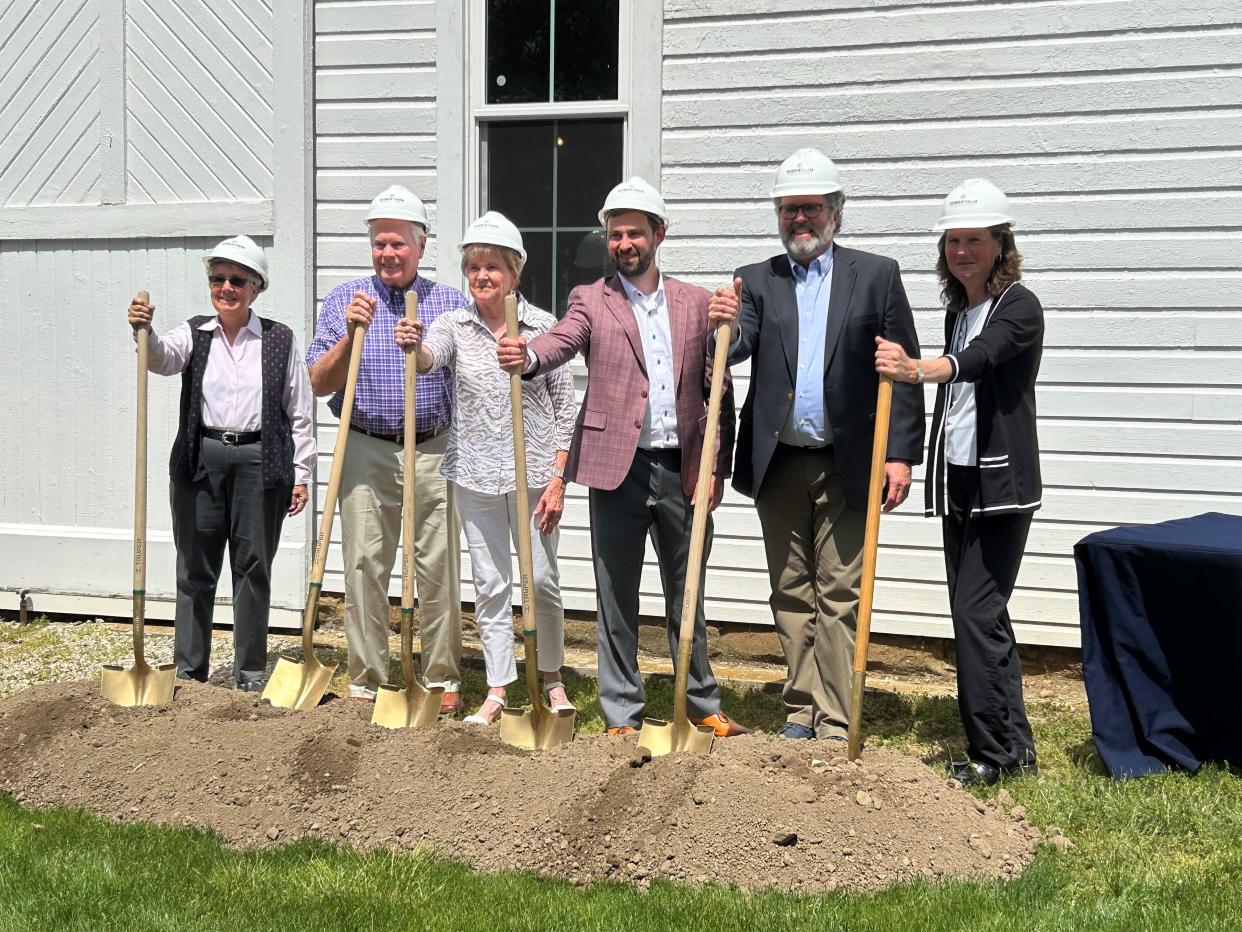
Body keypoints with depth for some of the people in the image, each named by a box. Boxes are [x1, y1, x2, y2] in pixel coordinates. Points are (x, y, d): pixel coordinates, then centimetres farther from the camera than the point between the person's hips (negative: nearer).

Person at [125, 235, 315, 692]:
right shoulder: (194, 333, 8)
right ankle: (188, 670, 15)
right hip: (201, 461, 2)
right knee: (195, 568, 6)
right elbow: (163, 357, -15)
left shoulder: (280, 341, 4)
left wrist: (300, 474, 1)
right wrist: (144, 331, -36)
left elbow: (300, 413, 5)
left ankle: (251, 672, 15)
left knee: (253, 567, 5)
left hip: (260, 464, -1)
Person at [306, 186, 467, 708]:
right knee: (364, 568, 1)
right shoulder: (345, 301, 7)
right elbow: (319, 383, 2)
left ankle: (443, 679, 13)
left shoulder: (450, 303, 8)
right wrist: (351, 333, -12)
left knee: (439, 568, 1)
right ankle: (365, 682, 11)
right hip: (366, 453, 0)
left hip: (434, 450, 0)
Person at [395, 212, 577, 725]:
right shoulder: (455, 324, 2)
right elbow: (427, 358, -20)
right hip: (475, 475, 2)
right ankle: (498, 690, 16)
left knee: (542, 580, 2)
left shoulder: (543, 326, -2)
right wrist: (412, 345, -44)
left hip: (533, 471, -1)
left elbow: (564, 409, 0)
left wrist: (558, 481, -5)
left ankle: (552, 678, 23)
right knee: (490, 586, 7)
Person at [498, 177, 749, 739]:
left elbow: (718, 392, 8)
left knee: (687, 594, 13)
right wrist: (526, 356, -39)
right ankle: (622, 717, 14)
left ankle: (703, 705, 26)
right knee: (616, 598, 4)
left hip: (682, 470, 2)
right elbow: (563, 340, -16)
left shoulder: (696, 303, 10)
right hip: (618, 469, -2)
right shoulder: (591, 301, 5)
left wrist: (716, 467, 1)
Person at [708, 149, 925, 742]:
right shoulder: (757, 282, 9)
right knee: (791, 594, 11)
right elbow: (737, 349, -6)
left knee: (838, 597, 0)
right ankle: (801, 710, 22)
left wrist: (900, 454, -8)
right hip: (778, 464, 3)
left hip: (846, 464, -3)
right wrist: (724, 327, -30)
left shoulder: (876, 275, 3)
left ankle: (834, 726, 6)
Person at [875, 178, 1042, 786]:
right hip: (958, 479, 8)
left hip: (1002, 483, -8)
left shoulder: (1019, 307, -9)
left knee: (976, 611, -12)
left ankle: (992, 753, -2)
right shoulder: (957, 311, 15)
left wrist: (918, 369, -47)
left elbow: (979, 356, -28)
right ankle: (1016, 746, 21)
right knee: (981, 612, 12)